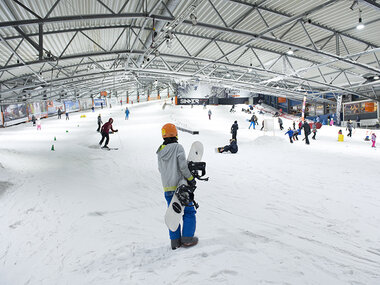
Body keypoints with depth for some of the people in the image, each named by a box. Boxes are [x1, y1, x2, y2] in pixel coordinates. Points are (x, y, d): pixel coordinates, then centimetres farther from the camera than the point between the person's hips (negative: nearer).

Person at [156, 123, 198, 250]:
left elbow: (161, 169, 11)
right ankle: (187, 239, 10)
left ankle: (175, 241, 18)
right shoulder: (178, 147, -11)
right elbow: (183, 166, -16)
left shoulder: (160, 151, 6)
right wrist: (191, 178, -5)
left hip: (167, 188, 6)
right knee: (189, 211, 9)